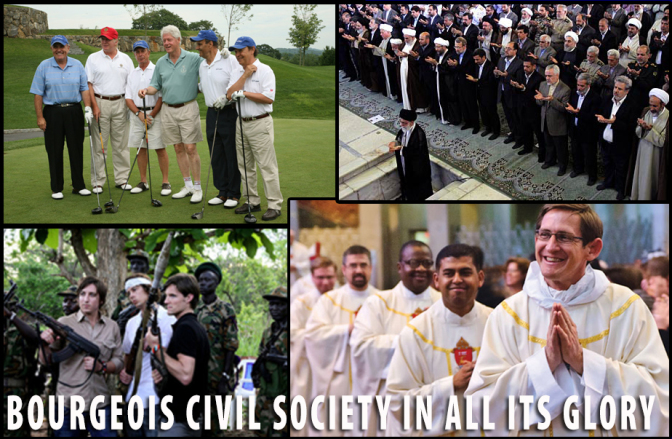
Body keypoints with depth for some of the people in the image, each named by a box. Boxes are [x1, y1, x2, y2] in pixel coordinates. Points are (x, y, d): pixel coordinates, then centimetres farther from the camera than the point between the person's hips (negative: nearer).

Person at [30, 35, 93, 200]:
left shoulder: (77, 65, 6)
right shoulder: (44, 66, 0)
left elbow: (84, 89, 5)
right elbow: (38, 94, -1)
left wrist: (88, 109, -8)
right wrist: (40, 117, -6)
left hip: (74, 112, 2)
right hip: (53, 113, -2)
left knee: (77, 149, 4)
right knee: (54, 151, 2)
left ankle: (78, 185, 13)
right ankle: (56, 188, 10)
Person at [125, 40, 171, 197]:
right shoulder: (132, 74, 12)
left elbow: (162, 97, -7)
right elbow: (128, 98, 8)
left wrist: (152, 115, -13)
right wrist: (139, 113, -8)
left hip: (154, 113, -5)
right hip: (137, 114, 5)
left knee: (160, 148, -5)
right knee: (141, 148, 7)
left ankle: (166, 182, -2)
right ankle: (143, 182, 13)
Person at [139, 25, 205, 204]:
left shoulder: (193, 59, -5)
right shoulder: (161, 62, 10)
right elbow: (156, 85, 14)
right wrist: (146, 90, -5)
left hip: (188, 108, -5)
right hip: (168, 110, 5)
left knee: (190, 148, -7)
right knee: (178, 149, 9)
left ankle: (197, 187, -1)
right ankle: (187, 185, 17)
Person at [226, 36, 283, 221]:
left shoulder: (265, 71, -7)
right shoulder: (236, 72, 12)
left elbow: (269, 98, -16)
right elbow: (230, 94, -3)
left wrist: (245, 94, -15)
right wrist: (245, 75, -8)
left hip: (260, 124, -7)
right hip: (241, 123, 7)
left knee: (267, 166, -8)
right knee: (245, 165, 10)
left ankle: (274, 205, -6)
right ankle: (252, 201, 19)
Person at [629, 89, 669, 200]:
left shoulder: (667, 117, -19)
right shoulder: (646, 111, -2)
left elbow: (662, 142, -20)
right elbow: (637, 133, 1)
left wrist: (649, 129, -25)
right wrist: (642, 127, -21)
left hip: (655, 157, -4)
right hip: (641, 153, 4)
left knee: (650, 181, 9)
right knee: (640, 178, 15)